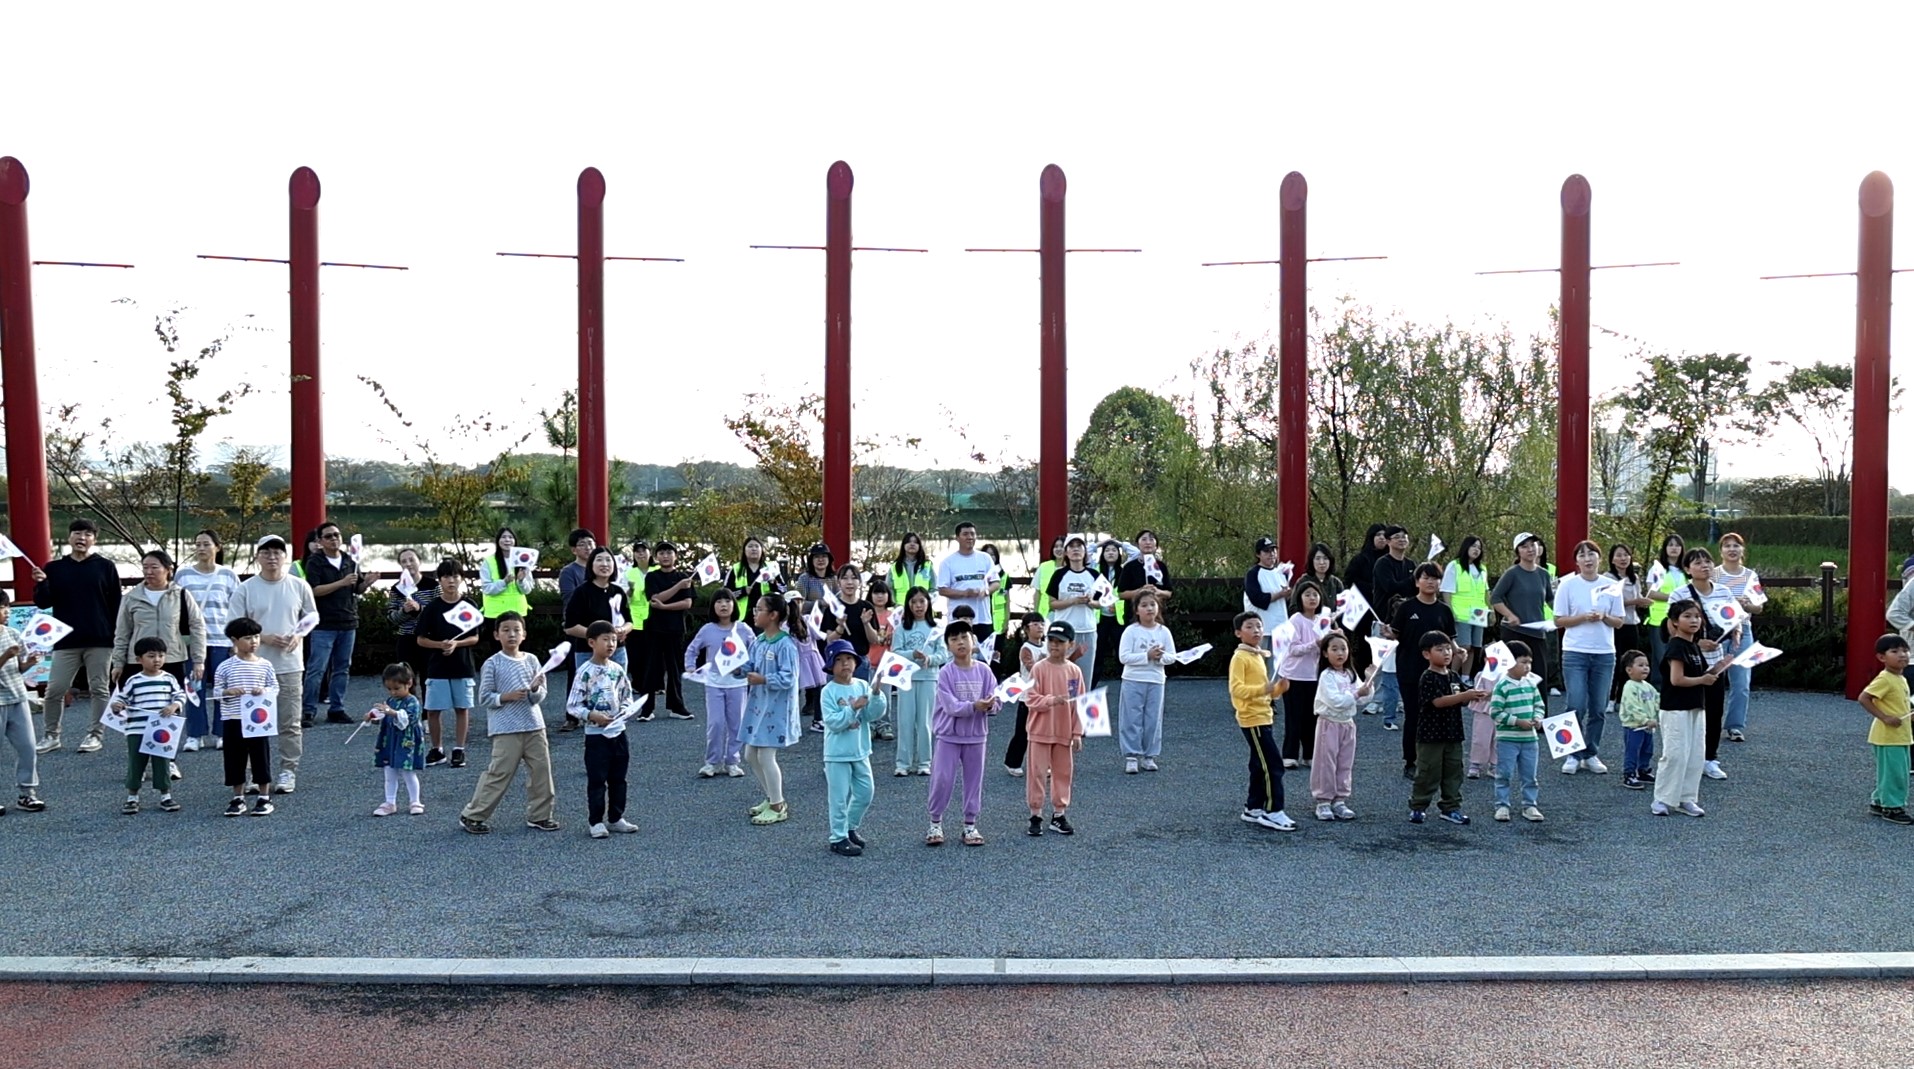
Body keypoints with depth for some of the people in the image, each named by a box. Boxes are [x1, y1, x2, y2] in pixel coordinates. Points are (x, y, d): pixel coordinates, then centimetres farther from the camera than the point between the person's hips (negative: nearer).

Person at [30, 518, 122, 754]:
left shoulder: (106, 567, 2)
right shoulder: (54, 568, 8)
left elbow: (116, 604, 2)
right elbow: (43, 603, 4)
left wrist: (118, 636, -3)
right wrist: (40, 584, -15)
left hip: (100, 640, -2)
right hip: (66, 640, 2)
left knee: (99, 689, 3)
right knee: (54, 689, 2)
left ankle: (94, 735, 11)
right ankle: (51, 735, 16)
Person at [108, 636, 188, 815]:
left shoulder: (169, 679, 2)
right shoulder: (133, 681, 0)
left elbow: (181, 695, 6)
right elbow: (122, 698, 5)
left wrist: (174, 706, -13)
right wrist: (117, 705, -16)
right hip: (137, 731, 0)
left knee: (162, 764, 6)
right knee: (135, 765, 7)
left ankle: (166, 796, 15)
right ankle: (132, 798, 18)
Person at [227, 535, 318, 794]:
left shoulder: (299, 586, 4)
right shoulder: (245, 589, 0)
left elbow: (312, 615, 14)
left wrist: (298, 635, -5)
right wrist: (264, 638, -14)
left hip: (290, 665, 1)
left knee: (290, 723, 3)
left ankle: (288, 771, 11)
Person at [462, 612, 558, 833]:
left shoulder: (531, 660, 5)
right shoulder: (492, 664, -5)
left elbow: (540, 697, 5)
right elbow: (484, 698, -4)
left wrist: (535, 690, -17)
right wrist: (507, 696, -17)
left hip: (534, 726, 4)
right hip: (506, 729, -4)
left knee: (541, 770, 6)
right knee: (499, 773, -2)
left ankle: (539, 816, 19)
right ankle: (472, 815, 12)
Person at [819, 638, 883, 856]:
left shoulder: (862, 686, 1)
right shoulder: (828, 692, -12)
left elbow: (872, 715, -6)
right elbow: (833, 722, -19)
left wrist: (876, 693, -20)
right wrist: (853, 708, -25)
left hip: (860, 751, 5)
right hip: (837, 754, -5)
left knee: (866, 791, 14)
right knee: (840, 797, 1)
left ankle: (851, 827, 34)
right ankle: (838, 838, 12)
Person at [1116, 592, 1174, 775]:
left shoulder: (1163, 631, 3)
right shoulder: (1131, 631, -6)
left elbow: (1172, 656, 5)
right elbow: (1123, 657, -12)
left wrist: (1160, 657, -16)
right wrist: (1147, 656, -18)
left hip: (1156, 681, 3)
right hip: (1133, 680, -2)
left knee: (1153, 720, 6)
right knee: (1132, 720, 0)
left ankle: (1149, 756, 17)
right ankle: (1131, 756, 6)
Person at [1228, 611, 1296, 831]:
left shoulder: (1259, 656, 16)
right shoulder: (1240, 658, -12)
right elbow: (1237, 689, -22)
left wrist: (1278, 688, 5)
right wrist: (1263, 689, -31)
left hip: (1264, 718, 10)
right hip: (1253, 719, -10)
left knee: (1261, 766, 14)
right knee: (1273, 765, -10)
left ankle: (1253, 809, 22)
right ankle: (1273, 812, -5)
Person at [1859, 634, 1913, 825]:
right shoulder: (1884, 679, -18)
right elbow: (1864, 698, -23)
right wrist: (1885, 717, -24)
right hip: (1887, 736, -9)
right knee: (1893, 772, -3)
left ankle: (1879, 802, 26)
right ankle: (1892, 808, 7)